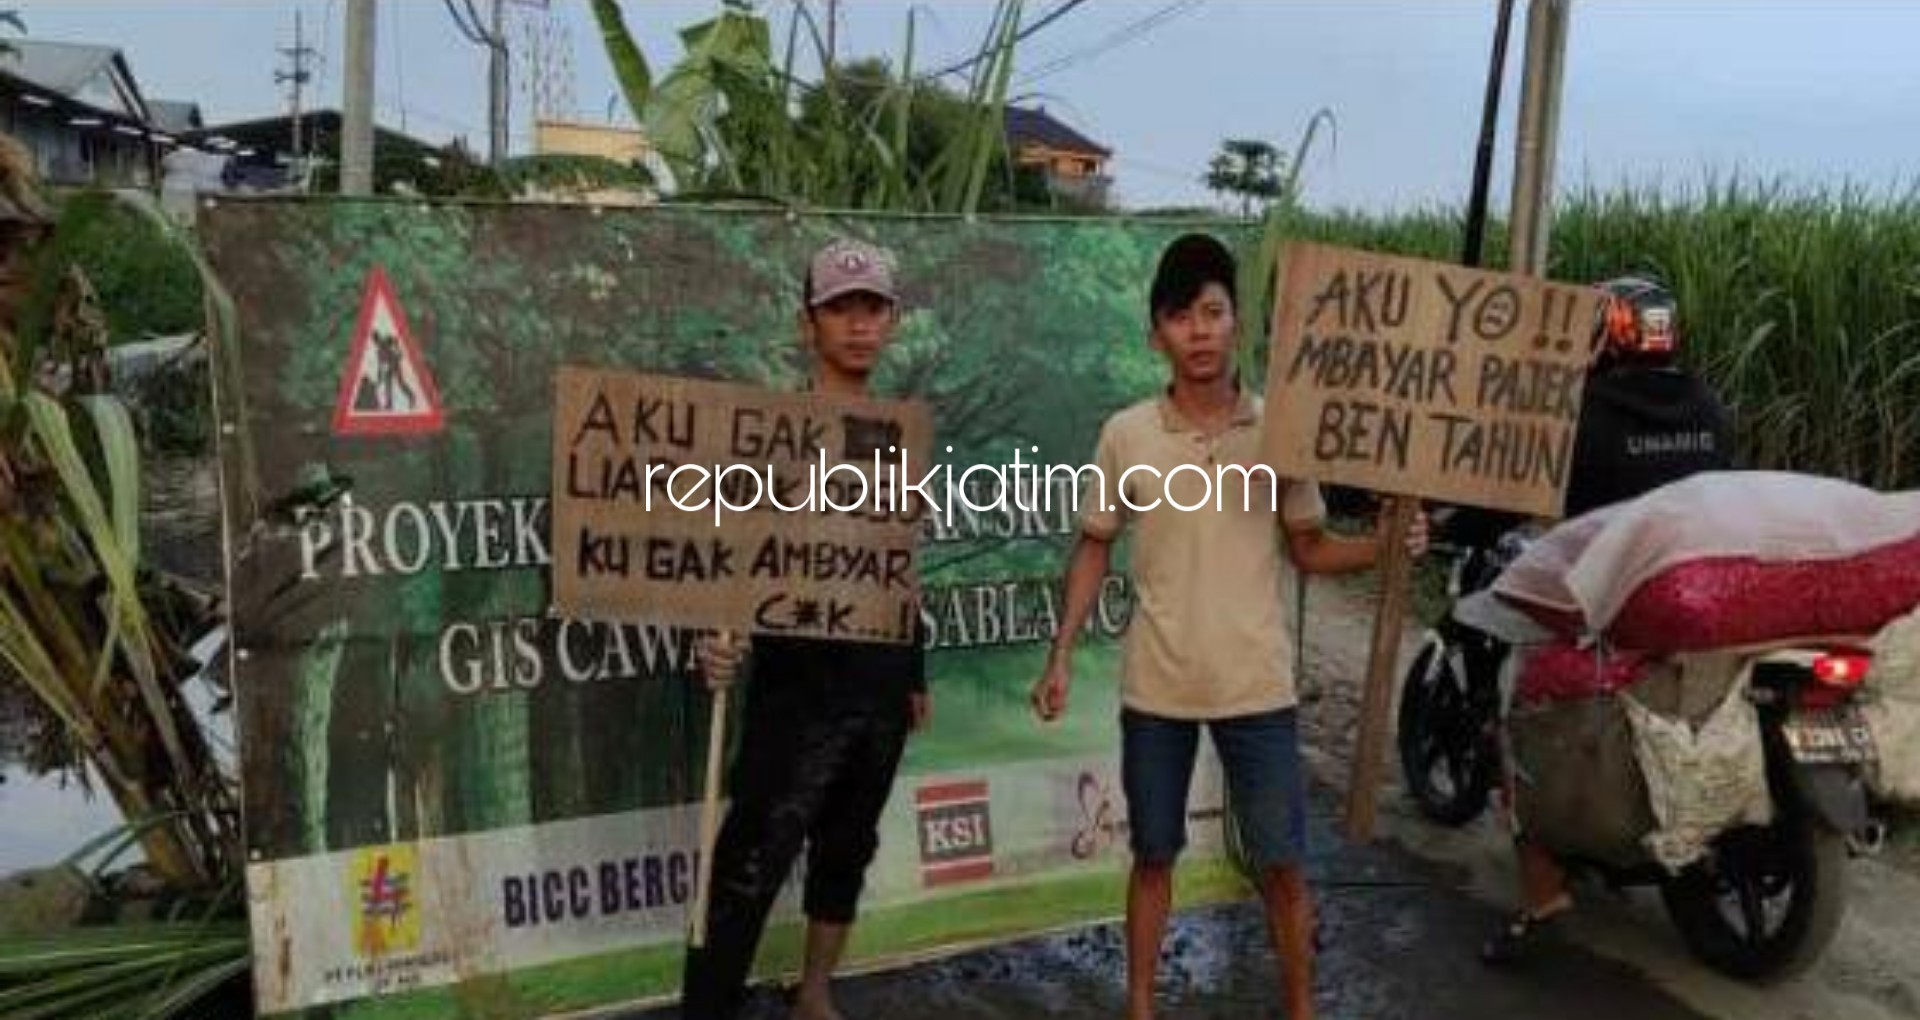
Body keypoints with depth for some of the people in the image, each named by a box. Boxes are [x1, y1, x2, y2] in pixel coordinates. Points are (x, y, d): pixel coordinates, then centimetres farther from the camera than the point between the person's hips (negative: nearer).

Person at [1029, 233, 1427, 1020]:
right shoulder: (1126, 435, -3)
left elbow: (1309, 550, 4)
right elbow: (1094, 548, 6)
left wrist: (1385, 546, -14)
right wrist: (1061, 654, 0)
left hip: (1257, 685, 0)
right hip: (1156, 686, 0)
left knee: (1282, 863, 8)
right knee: (1153, 856, 14)